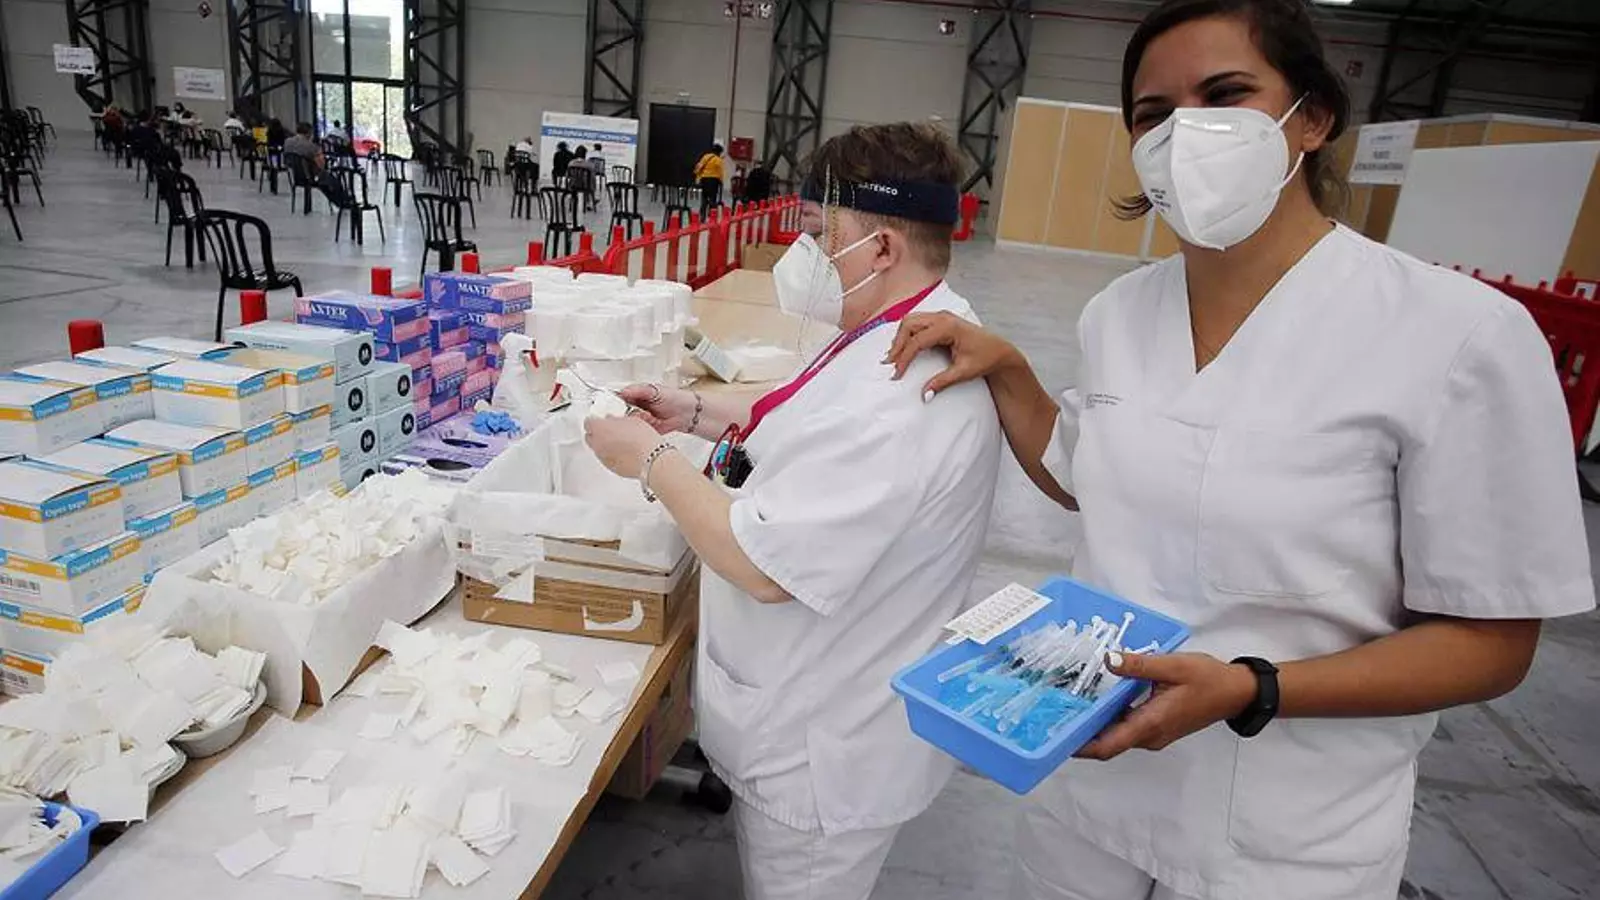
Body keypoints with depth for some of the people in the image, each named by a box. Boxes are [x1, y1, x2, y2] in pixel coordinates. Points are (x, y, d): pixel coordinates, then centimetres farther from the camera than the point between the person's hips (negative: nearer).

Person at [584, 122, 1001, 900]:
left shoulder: (893, 399, -35)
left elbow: (764, 564, -32)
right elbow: (820, 431, 13)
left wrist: (651, 459, -19)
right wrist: (700, 412, 2)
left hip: (820, 749, -9)